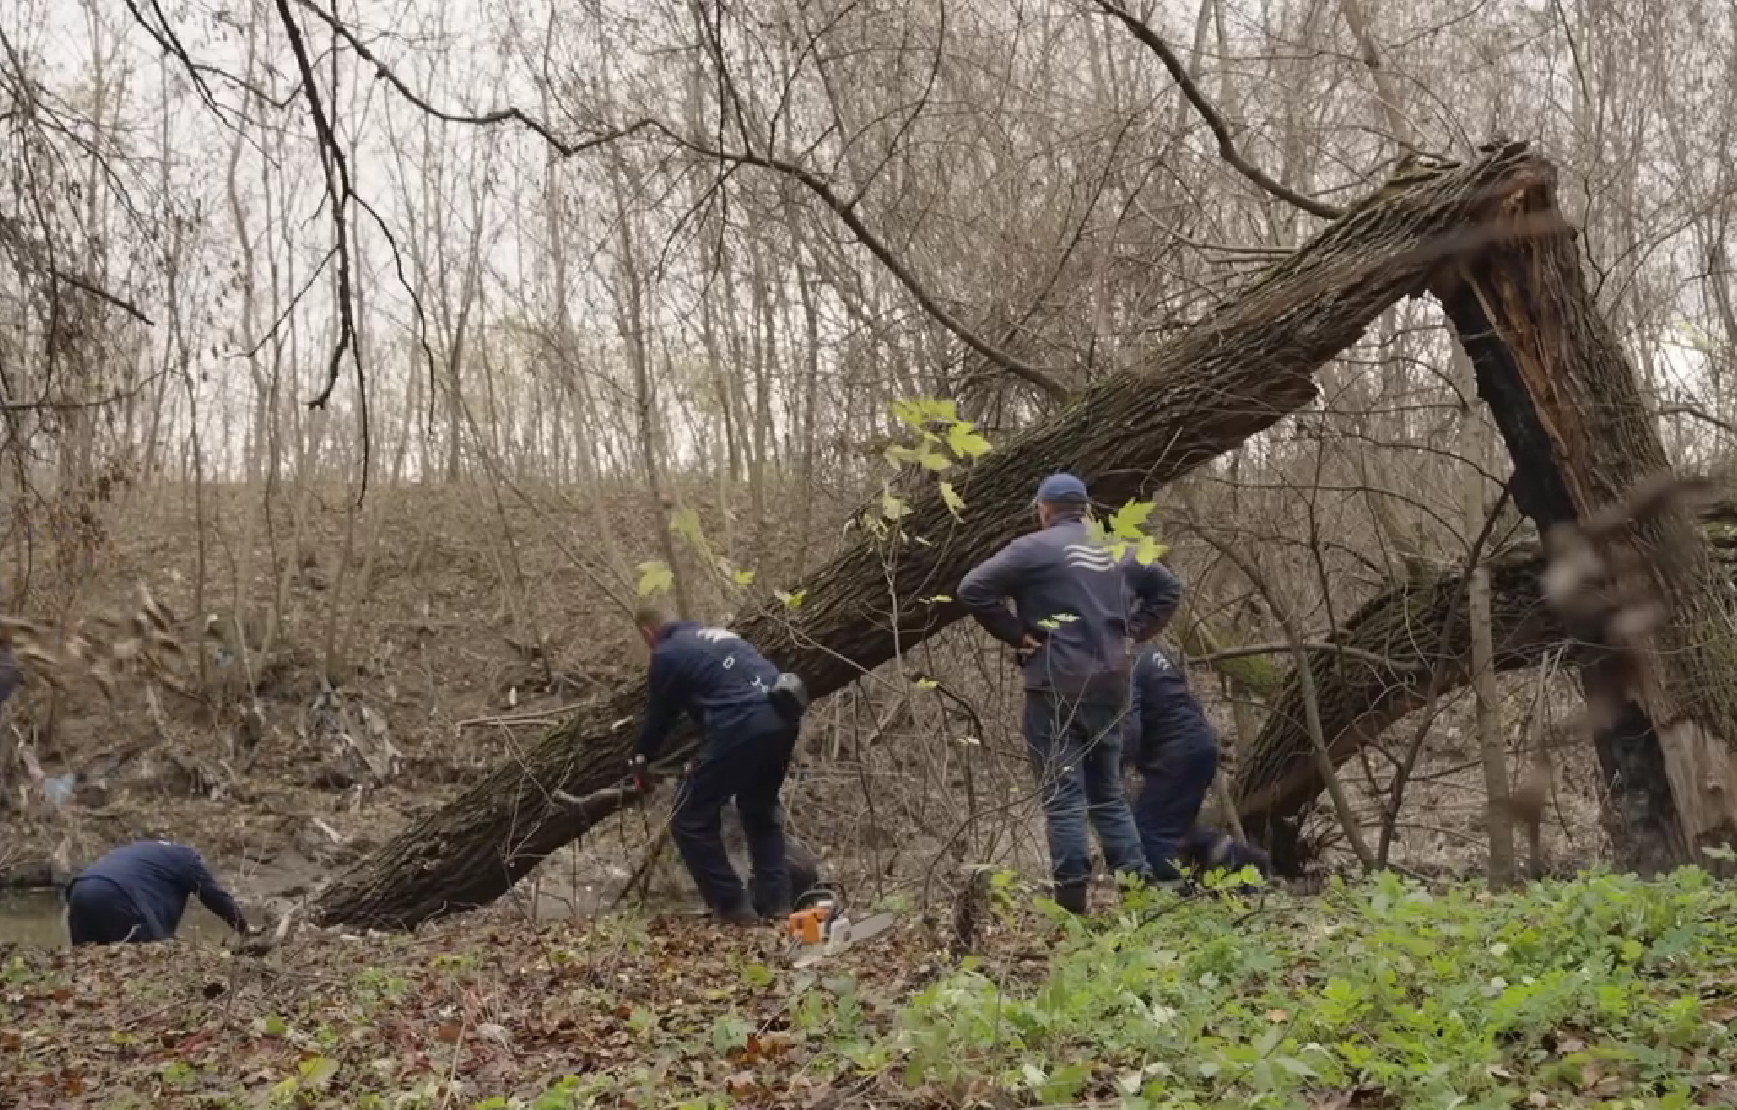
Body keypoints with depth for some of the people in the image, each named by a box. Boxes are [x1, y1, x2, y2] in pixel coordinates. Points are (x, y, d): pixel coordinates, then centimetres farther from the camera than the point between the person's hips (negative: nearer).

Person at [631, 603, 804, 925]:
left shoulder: (667, 654, 8)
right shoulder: (716, 634, 30)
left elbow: (660, 714, 17)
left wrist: (642, 758, 36)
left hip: (741, 726, -8)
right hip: (782, 716, 8)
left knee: (690, 821, 7)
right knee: (760, 809, 28)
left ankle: (731, 906, 5)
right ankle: (776, 901, 20)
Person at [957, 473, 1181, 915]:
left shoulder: (1035, 547, -7)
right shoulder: (1117, 548, 12)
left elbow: (972, 589, -15)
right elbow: (1168, 587, 22)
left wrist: (1015, 634, -7)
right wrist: (1130, 631, 16)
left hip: (1057, 686, -6)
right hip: (1109, 683, 6)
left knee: (1063, 795, -3)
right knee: (1108, 790, 15)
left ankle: (1072, 901, -6)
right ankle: (1138, 885, 10)